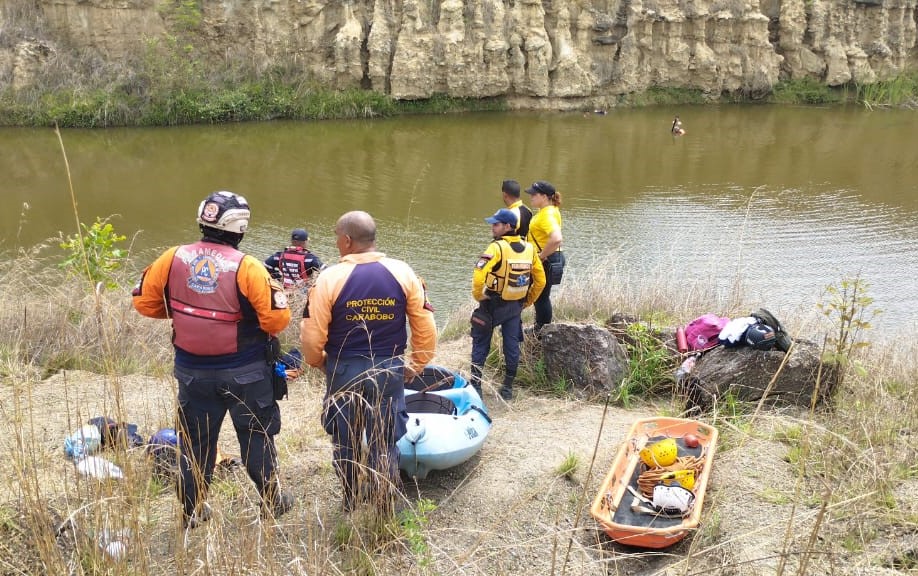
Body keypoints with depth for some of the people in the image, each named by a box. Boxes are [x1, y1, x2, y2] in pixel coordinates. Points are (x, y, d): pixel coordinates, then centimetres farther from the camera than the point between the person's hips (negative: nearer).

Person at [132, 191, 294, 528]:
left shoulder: (173, 259, -8)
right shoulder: (247, 268, -20)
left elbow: (144, 302, 2)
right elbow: (277, 319, -21)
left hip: (192, 370, 3)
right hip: (245, 372, -3)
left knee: (195, 440, 17)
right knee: (256, 436, 15)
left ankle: (192, 511, 29)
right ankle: (272, 502, 27)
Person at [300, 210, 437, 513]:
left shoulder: (330, 278, -14)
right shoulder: (403, 273, -7)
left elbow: (311, 336, -11)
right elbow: (426, 329, -4)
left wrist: (319, 362, 10)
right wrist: (415, 365, 11)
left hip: (343, 372, -1)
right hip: (389, 372, 1)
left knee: (346, 442, 18)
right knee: (384, 444, 12)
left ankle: (352, 505, 33)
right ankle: (386, 511, 22)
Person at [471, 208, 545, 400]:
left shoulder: (497, 247, -19)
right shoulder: (529, 249, 1)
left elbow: (479, 276, -28)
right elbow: (540, 280, 7)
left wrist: (478, 296, -11)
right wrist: (527, 301, 16)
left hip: (492, 305, -5)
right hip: (515, 306, 5)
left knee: (480, 345, 10)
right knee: (512, 346, 11)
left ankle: (475, 385, 14)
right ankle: (508, 388, 17)